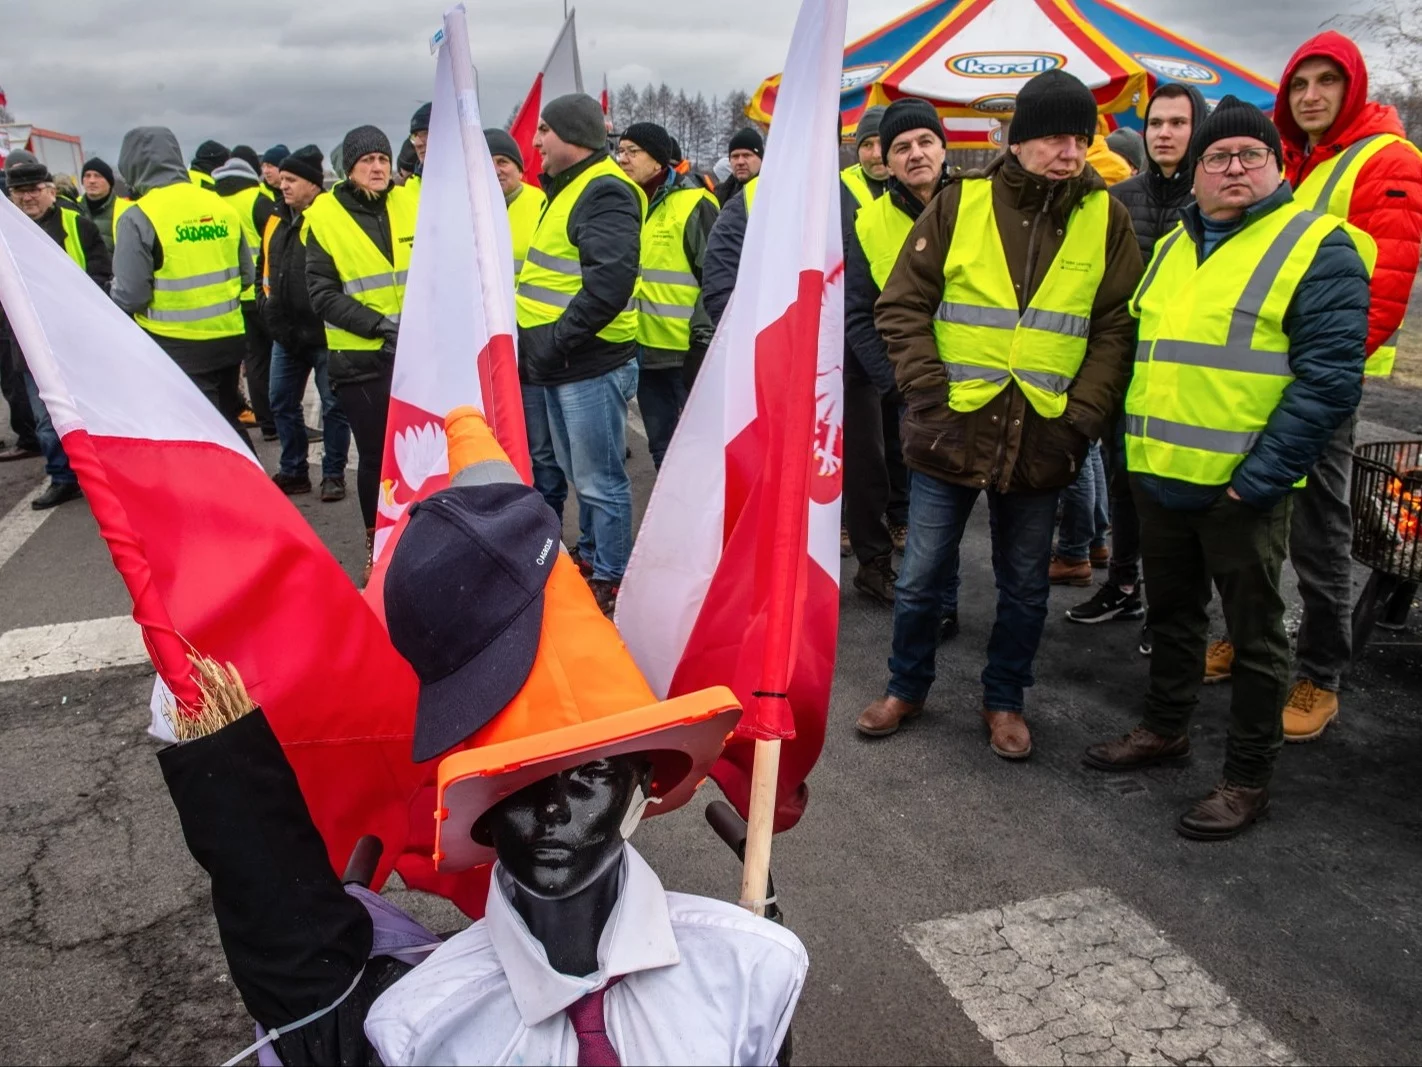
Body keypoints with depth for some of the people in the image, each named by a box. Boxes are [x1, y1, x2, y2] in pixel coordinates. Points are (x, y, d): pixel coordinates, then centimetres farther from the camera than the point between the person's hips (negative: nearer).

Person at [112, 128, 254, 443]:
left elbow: (128, 296, -15)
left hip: (177, 349, -5)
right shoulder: (221, 206, 2)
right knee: (228, 425, 22)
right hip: (228, 338, 6)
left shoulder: (138, 218, -14)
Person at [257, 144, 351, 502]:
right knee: (281, 402, 13)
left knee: (333, 405, 3)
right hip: (286, 333, 8)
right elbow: (264, 269, 23)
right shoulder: (277, 221, 12)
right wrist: (266, 302, 12)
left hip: (324, 333, -8)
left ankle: (333, 474, 16)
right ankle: (293, 471, 25)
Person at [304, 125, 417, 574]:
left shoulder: (411, 204, 4)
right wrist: (379, 325, -17)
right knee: (376, 456, 7)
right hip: (362, 358, -2)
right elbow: (322, 293, -7)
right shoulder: (325, 216, -2)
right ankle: (377, 545, 25)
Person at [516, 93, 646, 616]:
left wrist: (559, 339, -21)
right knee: (580, 472, 20)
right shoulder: (568, 188, 19)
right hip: (562, 363, 10)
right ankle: (590, 557, 35)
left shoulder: (605, 192, -14)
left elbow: (610, 280, -27)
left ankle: (609, 580, 12)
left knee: (600, 480, -1)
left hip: (591, 363, -10)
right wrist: (541, 342, 14)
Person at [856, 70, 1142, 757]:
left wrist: (1082, 417, -7)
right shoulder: (961, 203, -2)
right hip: (950, 432, -1)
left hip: (1041, 439, 1)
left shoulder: (1106, 218, 3)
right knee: (921, 576, 10)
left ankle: (1004, 699, 33)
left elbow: (1117, 330, 3)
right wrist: (929, 394, -11)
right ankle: (907, 687, 31)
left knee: (1024, 585, 14)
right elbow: (901, 306, -1)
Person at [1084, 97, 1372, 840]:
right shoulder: (1171, 247, 13)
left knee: (1253, 632, 7)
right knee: (1172, 612, 20)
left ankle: (1248, 778, 20)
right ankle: (1163, 729, 38)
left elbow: (1328, 380, -15)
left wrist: (1258, 477, -19)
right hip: (1158, 478, 6)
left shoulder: (1317, 248, -8)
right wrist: (1134, 447, 9)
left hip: (1242, 487, -6)